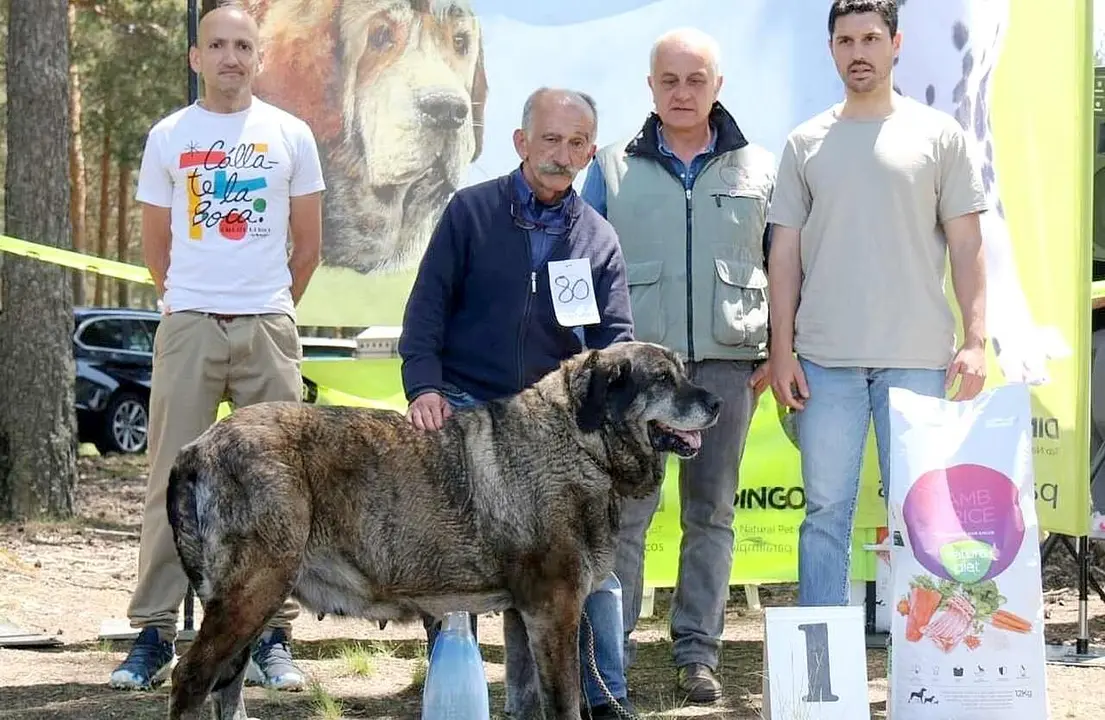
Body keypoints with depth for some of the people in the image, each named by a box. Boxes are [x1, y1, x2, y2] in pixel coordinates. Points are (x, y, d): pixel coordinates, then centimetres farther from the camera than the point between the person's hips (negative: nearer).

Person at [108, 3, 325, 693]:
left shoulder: (291, 135, 7)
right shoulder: (169, 138, 6)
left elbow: (308, 245, 13)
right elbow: (155, 242, 15)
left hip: (268, 326, 0)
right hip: (188, 326, 0)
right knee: (172, 481, -2)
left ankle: (273, 636, 6)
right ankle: (154, 635, 2)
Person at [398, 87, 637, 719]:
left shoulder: (599, 238, 8)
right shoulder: (470, 211, 2)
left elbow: (615, 337, 4)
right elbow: (427, 307, -1)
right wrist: (425, 386, -15)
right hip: (466, 407, -2)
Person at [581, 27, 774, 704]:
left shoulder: (759, 168, 10)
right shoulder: (613, 168, 9)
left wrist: (779, 352, 3)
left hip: (726, 361, 1)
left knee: (711, 510, 5)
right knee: (625, 507, -5)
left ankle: (698, 652, 11)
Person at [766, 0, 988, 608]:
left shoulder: (937, 135, 5)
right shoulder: (806, 143, 9)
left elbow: (965, 245, 4)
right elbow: (785, 252, 9)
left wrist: (975, 340, -4)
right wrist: (781, 349, 2)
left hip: (917, 356, -1)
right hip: (826, 358, 1)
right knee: (826, 508, 3)